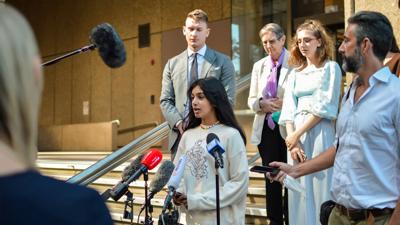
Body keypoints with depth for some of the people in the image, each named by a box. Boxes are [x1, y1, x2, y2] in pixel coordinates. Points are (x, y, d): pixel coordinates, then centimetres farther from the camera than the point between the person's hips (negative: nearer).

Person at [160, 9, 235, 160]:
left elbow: (228, 100, -1)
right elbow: (165, 101, 10)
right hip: (180, 135, 2)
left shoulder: (223, 62, 6)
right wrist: (178, 122, -9)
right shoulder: (172, 64, 13)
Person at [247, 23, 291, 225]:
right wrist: (262, 103, -10)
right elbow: (251, 100, 11)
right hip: (266, 129, 4)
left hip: (288, 129, -4)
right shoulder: (259, 66, 11)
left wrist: (285, 104, -21)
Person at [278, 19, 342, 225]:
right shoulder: (295, 73, 16)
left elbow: (324, 107, -8)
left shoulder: (331, 68, 2)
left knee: (321, 187, -3)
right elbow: (288, 109, 8)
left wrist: (297, 134, -11)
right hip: (296, 134, 5)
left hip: (320, 133, -4)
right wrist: (292, 139, -7)